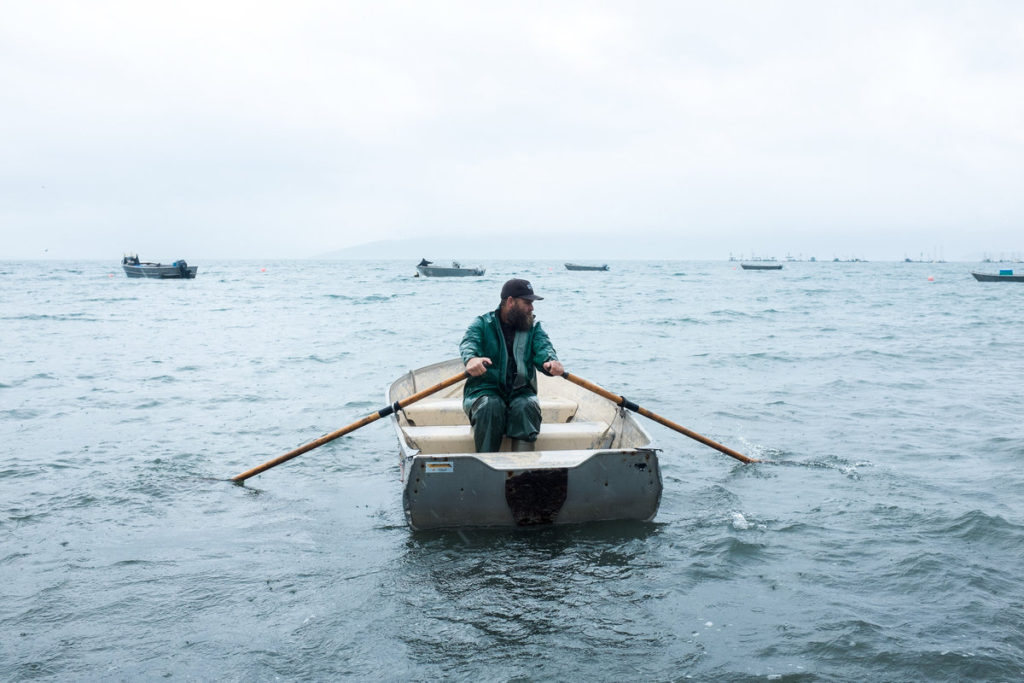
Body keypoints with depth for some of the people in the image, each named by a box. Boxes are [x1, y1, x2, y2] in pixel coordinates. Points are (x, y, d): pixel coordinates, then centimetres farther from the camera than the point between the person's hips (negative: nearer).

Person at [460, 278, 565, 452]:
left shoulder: (533, 328, 15)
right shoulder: (482, 323, 6)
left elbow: (543, 347, -5)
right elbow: (468, 343, -15)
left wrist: (551, 361, -32)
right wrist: (471, 359, -42)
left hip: (520, 392, 2)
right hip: (485, 389, -2)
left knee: (527, 406, -31)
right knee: (490, 407, -34)